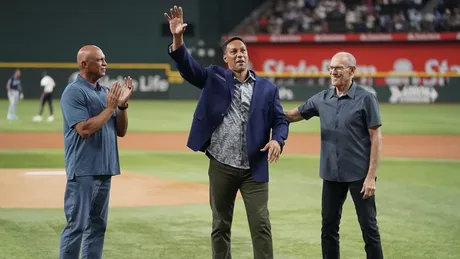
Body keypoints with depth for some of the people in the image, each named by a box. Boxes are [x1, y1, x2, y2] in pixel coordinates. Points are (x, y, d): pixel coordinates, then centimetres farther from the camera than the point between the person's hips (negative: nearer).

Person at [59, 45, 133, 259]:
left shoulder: (105, 92, 14)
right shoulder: (73, 92, -9)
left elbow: (121, 131, 13)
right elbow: (84, 129, -19)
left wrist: (122, 105, -1)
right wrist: (110, 108, -14)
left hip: (105, 169, 8)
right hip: (83, 171, -8)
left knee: (97, 226, 11)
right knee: (76, 225, -6)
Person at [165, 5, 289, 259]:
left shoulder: (267, 87, 6)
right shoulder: (214, 77, 4)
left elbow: (280, 120, 5)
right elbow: (187, 66, -10)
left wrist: (278, 140, -18)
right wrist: (178, 38, -27)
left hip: (254, 169, 0)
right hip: (221, 166, 0)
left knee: (261, 226, -2)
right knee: (220, 226, 10)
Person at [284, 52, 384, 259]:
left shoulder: (366, 99, -7)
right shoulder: (322, 99, 8)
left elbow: (375, 137, -9)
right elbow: (293, 115, 13)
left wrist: (371, 176, -15)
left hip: (359, 175, -5)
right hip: (331, 174, 5)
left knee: (369, 227, 0)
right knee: (329, 228, 11)